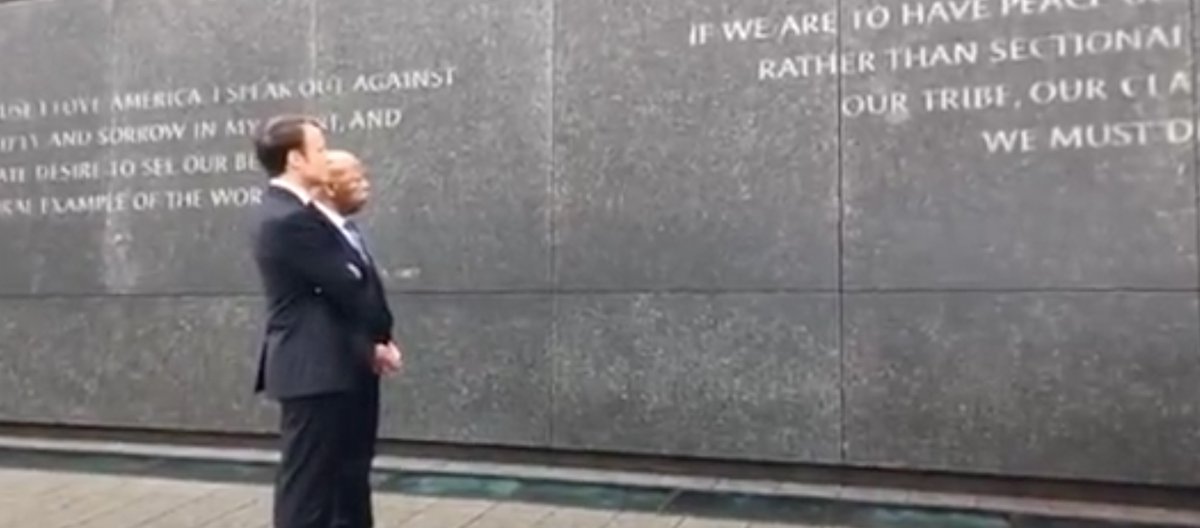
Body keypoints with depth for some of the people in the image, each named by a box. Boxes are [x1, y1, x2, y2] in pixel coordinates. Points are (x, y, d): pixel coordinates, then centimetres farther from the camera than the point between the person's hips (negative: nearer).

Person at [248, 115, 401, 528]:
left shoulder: (287, 211, 13)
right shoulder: (292, 220, -19)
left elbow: (341, 283, 10)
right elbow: (345, 286, -17)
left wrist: (369, 340, 4)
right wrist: (379, 338, -1)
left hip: (316, 363, 10)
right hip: (313, 367, -10)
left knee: (319, 474, 17)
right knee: (306, 476, -1)